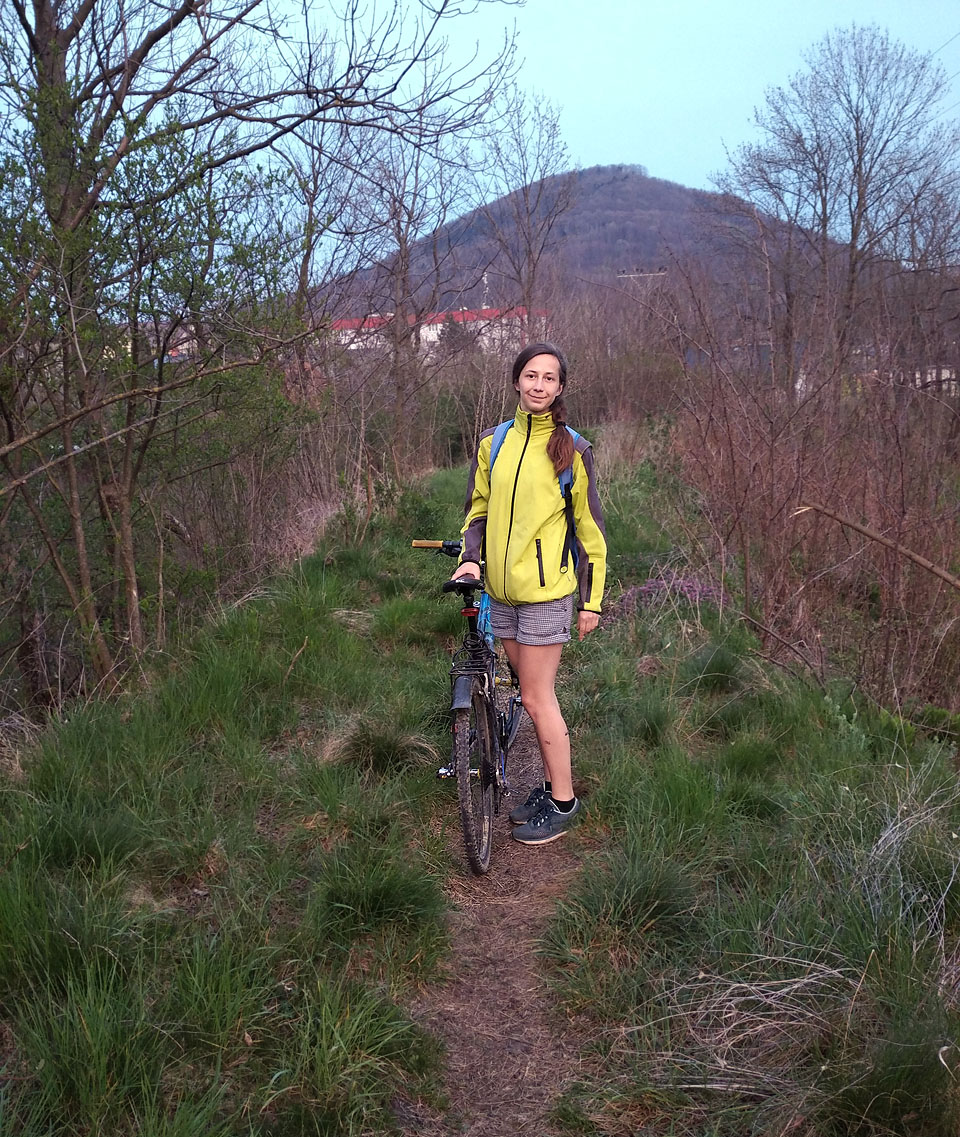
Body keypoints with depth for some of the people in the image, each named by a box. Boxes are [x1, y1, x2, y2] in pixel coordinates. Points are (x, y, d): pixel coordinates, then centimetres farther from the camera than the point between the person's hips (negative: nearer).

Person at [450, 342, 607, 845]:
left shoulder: (571, 449, -6)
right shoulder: (493, 441, 7)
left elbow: (589, 527, -2)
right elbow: (479, 507, 16)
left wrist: (592, 600, -3)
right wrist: (471, 556, -2)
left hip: (545, 590, -5)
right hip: (501, 588, 5)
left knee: (538, 699, -2)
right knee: (534, 693, 14)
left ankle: (563, 803, 12)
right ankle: (552, 783, 29)